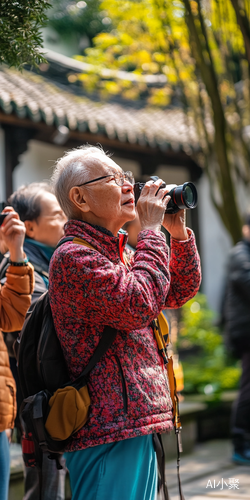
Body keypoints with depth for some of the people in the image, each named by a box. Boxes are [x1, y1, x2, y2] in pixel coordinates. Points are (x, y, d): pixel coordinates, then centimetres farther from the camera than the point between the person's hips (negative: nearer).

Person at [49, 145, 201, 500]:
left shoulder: (116, 255, 18)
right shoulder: (73, 257, -13)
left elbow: (180, 292, 24)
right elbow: (139, 305, -25)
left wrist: (179, 233, 10)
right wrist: (151, 231, -13)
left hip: (138, 427, 10)